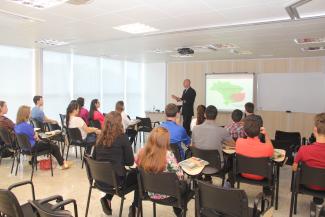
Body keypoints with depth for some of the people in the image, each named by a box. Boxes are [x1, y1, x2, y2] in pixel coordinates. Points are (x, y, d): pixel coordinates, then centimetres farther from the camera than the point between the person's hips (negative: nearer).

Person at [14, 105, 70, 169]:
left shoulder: (16, 126, -1)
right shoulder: (26, 126, -29)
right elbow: (35, 137, -19)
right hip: (32, 147, -9)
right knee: (55, 147, 4)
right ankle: (62, 164, 18)